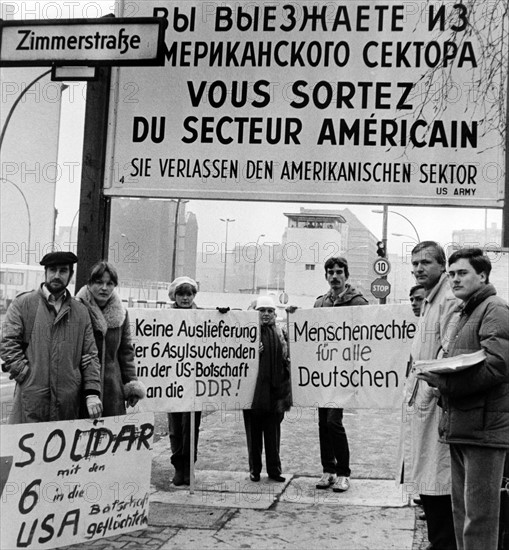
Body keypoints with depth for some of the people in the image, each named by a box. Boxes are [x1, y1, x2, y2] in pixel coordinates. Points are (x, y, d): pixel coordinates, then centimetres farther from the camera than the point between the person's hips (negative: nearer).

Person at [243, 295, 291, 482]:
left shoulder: (281, 334, 9)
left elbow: (287, 360, 10)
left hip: (275, 391, 2)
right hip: (253, 391, -2)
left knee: (273, 432, 8)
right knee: (254, 432, 7)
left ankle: (274, 469, 18)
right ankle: (254, 469, 18)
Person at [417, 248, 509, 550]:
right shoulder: (461, 315, 21)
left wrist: (444, 381, -19)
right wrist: (437, 375, 7)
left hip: (484, 426, -9)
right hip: (459, 426, 9)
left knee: (479, 514, -4)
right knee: (462, 510, 15)